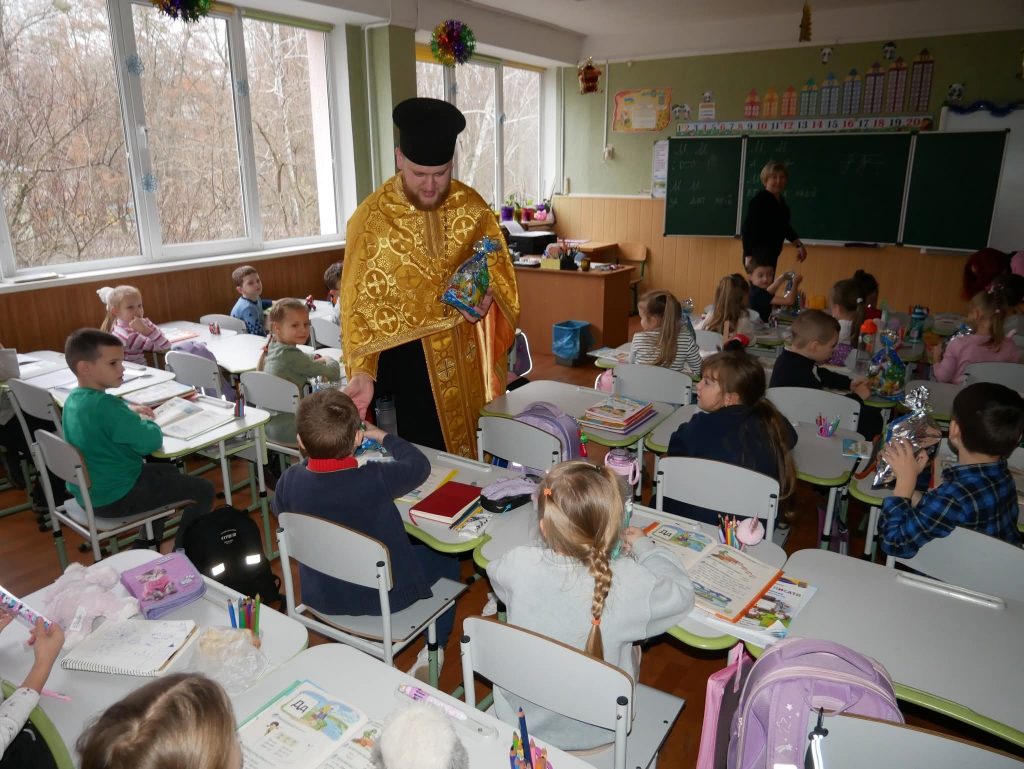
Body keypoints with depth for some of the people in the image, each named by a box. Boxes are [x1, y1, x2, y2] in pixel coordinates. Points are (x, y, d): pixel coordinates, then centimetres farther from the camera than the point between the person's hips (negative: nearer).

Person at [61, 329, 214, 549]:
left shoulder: (74, 398, 2)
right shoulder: (105, 405, -29)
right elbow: (151, 441, -27)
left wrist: (128, 410, 9)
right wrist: (146, 422, -7)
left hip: (89, 490, 10)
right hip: (114, 497, -10)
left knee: (168, 471, 31)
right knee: (203, 490, -4)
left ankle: (145, 546, 35)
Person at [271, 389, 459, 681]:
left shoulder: (290, 480, -19)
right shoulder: (375, 479, -31)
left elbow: (279, 510, 5)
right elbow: (419, 464, -11)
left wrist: (309, 456, 6)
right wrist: (383, 436, 4)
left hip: (320, 598, 5)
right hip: (385, 597, -4)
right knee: (445, 559, 20)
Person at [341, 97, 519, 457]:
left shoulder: (470, 205, -4)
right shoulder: (371, 218, -14)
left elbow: (497, 261, 8)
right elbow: (361, 305, -12)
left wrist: (488, 295, -15)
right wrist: (361, 373, -23)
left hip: (467, 357, 3)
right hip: (407, 362, -3)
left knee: (473, 451, 16)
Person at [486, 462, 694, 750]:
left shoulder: (518, 565, -27)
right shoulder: (629, 585, -32)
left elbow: (494, 570, -1)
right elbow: (681, 593, -11)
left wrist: (552, 543, 7)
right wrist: (645, 548, 4)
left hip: (518, 716, 1)